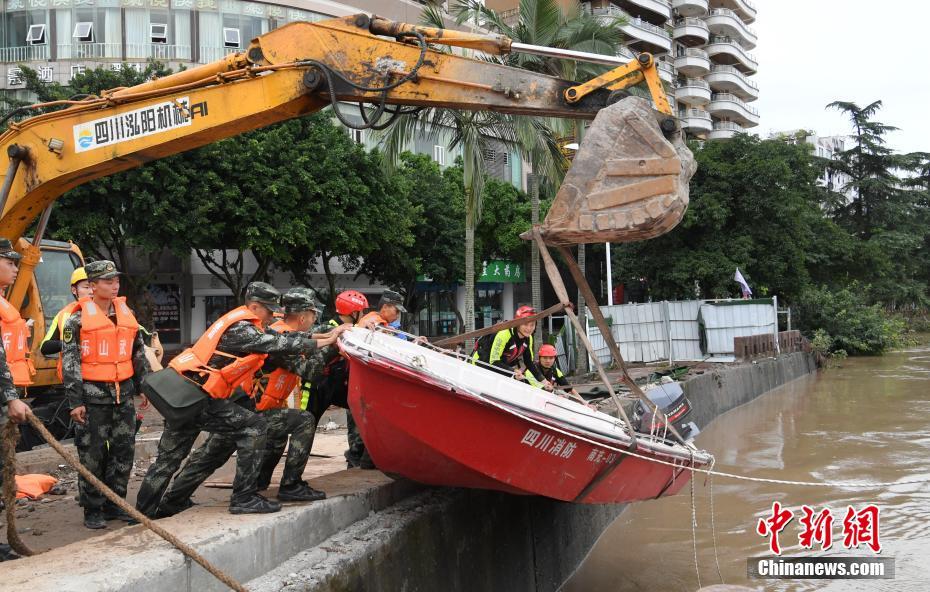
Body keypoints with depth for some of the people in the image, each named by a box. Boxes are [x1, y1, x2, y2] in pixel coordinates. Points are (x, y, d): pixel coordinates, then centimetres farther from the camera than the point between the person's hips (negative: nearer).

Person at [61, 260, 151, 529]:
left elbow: (139, 353, 20)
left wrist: (143, 386, 17)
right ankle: (92, 510, 11)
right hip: (93, 395, -5)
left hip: (123, 393, 5)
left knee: (124, 450, 8)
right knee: (92, 454, 0)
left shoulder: (127, 314, 12)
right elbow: (70, 362, -7)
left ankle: (114, 504, 21)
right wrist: (75, 401, -12)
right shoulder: (78, 319, -5)